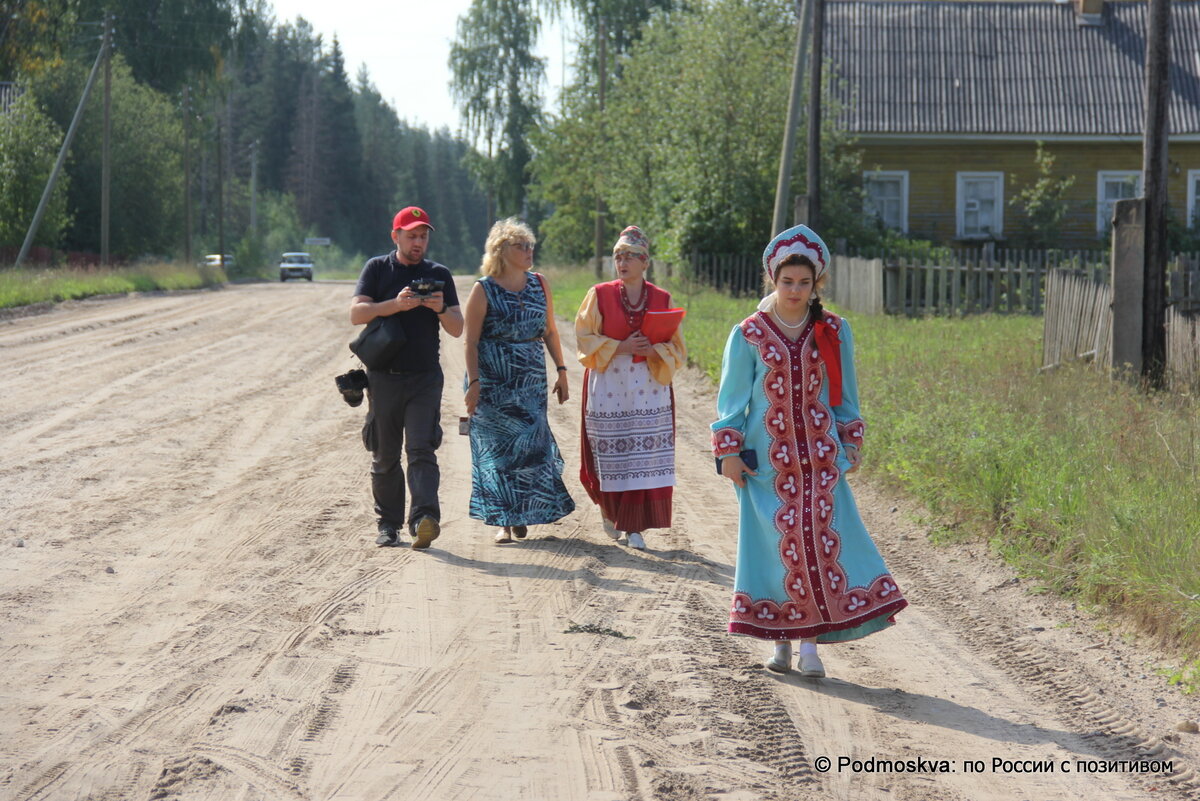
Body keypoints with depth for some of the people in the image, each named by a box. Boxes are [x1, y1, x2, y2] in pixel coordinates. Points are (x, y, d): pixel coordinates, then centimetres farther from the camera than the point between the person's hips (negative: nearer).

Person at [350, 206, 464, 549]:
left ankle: (425, 518, -26)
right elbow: (356, 314, -6)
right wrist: (396, 305, -21)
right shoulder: (377, 269, 7)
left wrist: (441, 309, -14)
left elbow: (457, 329, 7)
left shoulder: (439, 274, 11)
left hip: (425, 378, 0)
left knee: (421, 449, -14)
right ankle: (389, 524, 15)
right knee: (385, 456, 6)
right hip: (384, 376, 0)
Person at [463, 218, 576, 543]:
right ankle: (503, 521, 6)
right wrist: (473, 382, -14)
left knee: (529, 444, 2)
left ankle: (522, 515, 19)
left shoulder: (539, 284, 7)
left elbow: (550, 331, 13)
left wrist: (561, 371, 8)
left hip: (531, 380, 4)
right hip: (492, 380, -4)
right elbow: (471, 341, -6)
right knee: (497, 446, -1)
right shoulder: (483, 290, -6)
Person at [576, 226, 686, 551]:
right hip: (608, 388, 0)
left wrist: (654, 350, -14)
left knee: (645, 459, -5)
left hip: (649, 388, 1)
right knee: (611, 457, 2)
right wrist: (620, 347, -12)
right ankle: (611, 512, 27)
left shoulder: (662, 300, 4)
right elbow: (585, 338, 0)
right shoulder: (600, 295, 2)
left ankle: (635, 526, 1)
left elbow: (676, 348, 7)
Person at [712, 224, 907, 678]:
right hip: (768, 461, -1)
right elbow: (732, 398, 3)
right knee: (777, 544, 0)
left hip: (820, 458, 1)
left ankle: (811, 644, -5)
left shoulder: (834, 332, 5)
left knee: (820, 540, -8)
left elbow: (844, 395, 15)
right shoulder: (749, 335, 0)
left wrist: (851, 444, 13)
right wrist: (728, 452, -1)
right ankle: (781, 641, 11)